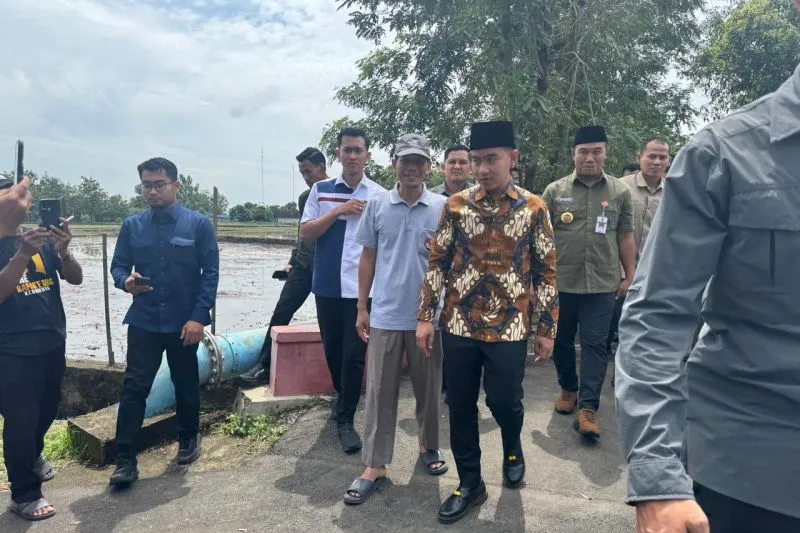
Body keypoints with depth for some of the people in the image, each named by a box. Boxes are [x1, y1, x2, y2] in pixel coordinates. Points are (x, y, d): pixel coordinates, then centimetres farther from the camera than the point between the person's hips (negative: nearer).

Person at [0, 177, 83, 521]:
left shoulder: (42, 238, 2)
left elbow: (76, 278, -3)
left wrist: (63, 250, -22)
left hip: (52, 344, 5)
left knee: (47, 410, 21)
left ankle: (33, 456, 48)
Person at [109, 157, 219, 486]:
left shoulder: (199, 224, -4)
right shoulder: (132, 225, 4)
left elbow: (211, 272, -6)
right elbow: (118, 265, 8)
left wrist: (199, 316, -13)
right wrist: (125, 281, -17)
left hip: (184, 322, -1)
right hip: (144, 321, 2)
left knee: (186, 384, 13)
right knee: (134, 387, -2)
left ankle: (188, 439, 34)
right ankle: (125, 460, 7)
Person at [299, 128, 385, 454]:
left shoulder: (379, 195, 2)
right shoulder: (320, 190, 6)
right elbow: (305, 235, -2)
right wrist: (339, 211, -13)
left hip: (362, 288, -2)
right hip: (327, 286, 2)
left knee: (355, 356, 1)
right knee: (332, 350, 16)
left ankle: (346, 419, 16)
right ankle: (342, 399, 41)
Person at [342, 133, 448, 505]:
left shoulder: (442, 207, -1)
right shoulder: (377, 205, 1)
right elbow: (368, 258, 6)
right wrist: (361, 308, 6)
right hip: (386, 315, 0)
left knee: (428, 387, 15)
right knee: (380, 391, 5)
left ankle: (429, 446, 37)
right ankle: (374, 465, 16)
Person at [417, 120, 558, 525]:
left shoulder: (533, 208, -2)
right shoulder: (455, 205, 1)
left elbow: (546, 271, 1)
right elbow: (437, 262, 4)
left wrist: (546, 328, 0)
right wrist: (426, 316, -1)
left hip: (510, 328, -2)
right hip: (459, 325, 2)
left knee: (505, 401, 7)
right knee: (460, 406, 9)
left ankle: (513, 449, 42)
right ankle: (469, 483, 28)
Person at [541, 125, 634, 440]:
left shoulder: (620, 192, 5)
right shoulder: (555, 191, 3)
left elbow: (626, 237, 9)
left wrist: (630, 276, 6)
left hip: (602, 284, 0)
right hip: (560, 282, 1)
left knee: (595, 345, -1)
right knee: (562, 340, 14)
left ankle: (588, 408, 2)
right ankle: (568, 388, 35)